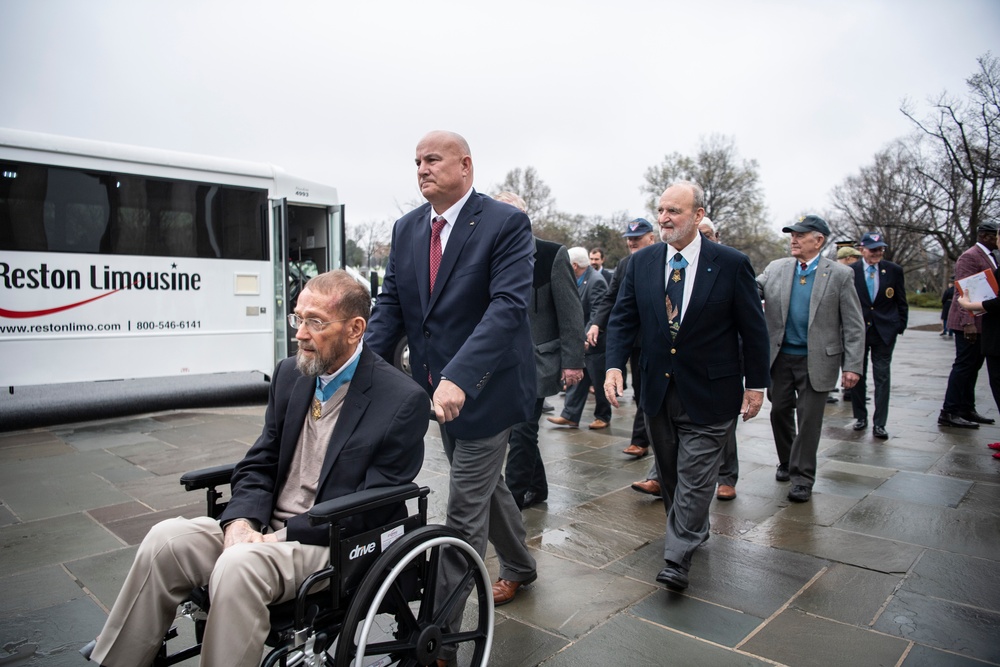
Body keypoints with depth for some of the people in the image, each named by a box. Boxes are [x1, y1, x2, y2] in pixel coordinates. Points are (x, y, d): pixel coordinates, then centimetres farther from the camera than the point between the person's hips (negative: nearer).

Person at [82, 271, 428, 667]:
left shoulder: (403, 401, -14)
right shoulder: (289, 374, 7)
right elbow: (259, 465, 9)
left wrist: (283, 537, -17)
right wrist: (240, 522, -10)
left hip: (334, 544, -6)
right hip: (266, 526, 6)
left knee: (237, 565, -30)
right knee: (166, 539, -13)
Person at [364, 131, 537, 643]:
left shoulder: (506, 224, -14)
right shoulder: (406, 229, 5)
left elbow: (509, 304, -25)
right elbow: (390, 305, 3)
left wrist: (459, 377, -36)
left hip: (485, 386, -7)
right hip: (439, 387, 7)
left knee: (464, 513, 0)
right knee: (486, 486, 24)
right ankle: (519, 566, 50)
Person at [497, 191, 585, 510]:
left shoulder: (552, 254, -8)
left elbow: (570, 312, -8)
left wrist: (572, 361, -11)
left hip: (536, 361, -4)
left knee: (522, 430, -4)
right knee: (521, 429, 12)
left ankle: (514, 496, 12)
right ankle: (536, 489, 31)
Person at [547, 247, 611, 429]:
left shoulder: (596, 281, -19)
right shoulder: (579, 280, 8)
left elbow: (597, 314, -24)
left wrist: (587, 337, -29)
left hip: (593, 342, -8)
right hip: (580, 340, 8)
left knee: (599, 381, 6)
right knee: (577, 378, 9)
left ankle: (603, 417, 21)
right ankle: (570, 416, 14)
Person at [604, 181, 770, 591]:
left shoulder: (731, 264, -8)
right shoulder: (642, 262, 2)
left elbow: (753, 328, -2)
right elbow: (623, 318, 1)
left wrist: (756, 384, -1)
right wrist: (614, 365, -13)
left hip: (708, 394, -4)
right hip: (657, 389, 4)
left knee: (695, 477, -2)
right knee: (669, 473, 17)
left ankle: (677, 560, 6)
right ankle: (694, 531, 38)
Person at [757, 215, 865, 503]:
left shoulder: (840, 275, -5)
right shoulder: (776, 268, 4)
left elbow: (853, 325, -5)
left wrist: (852, 365, -10)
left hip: (816, 360, -3)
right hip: (781, 357, 3)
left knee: (809, 418, 3)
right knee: (780, 411, 14)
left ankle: (802, 477, 17)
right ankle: (787, 462, 36)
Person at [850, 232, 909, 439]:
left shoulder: (894, 270, 2)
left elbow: (901, 302, 7)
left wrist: (900, 326, 1)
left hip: (884, 331, 0)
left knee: (882, 377, 1)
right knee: (857, 376, 9)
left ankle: (879, 423, 5)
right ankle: (860, 417, 25)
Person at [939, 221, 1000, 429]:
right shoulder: (969, 257, -12)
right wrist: (968, 323, -26)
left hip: (982, 323, 9)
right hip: (970, 323, -9)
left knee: (973, 367, 13)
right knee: (964, 366, -7)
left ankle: (966, 410, 21)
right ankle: (949, 413, -2)